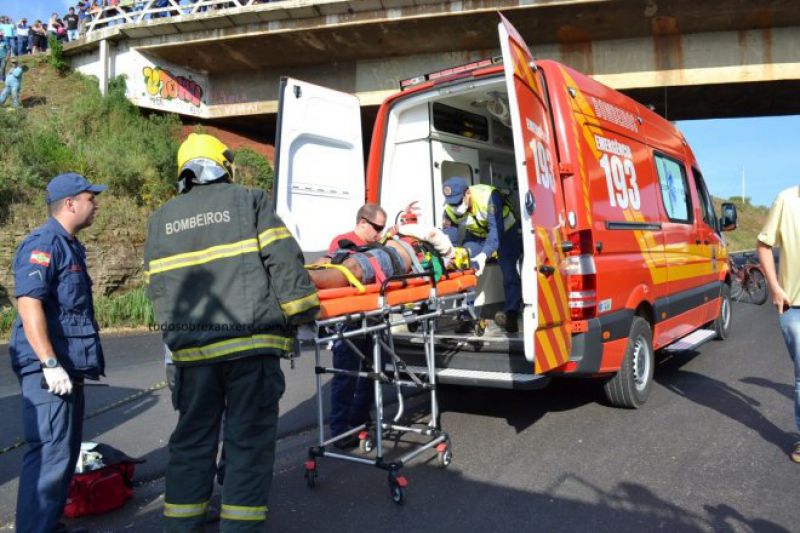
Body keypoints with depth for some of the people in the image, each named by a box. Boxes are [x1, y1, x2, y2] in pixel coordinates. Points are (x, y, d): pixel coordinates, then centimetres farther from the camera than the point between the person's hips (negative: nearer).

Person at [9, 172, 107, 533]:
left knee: (66, 451, 17)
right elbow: (29, 304, -22)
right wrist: (49, 364, -25)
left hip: (70, 366, 10)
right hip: (49, 368, -10)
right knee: (50, 453, -9)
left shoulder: (70, 246, 17)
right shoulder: (42, 244, -13)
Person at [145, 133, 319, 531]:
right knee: (248, 439, 4)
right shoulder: (249, 201, 4)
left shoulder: (161, 219, 17)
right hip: (250, 339, -4)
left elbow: (156, 286, 15)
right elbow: (283, 262, -6)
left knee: (192, 438, 15)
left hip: (191, 347, 4)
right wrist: (303, 311, 0)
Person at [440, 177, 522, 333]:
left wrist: (484, 255, -55)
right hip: (477, 235, 4)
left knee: (508, 270, -21)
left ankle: (511, 314, -16)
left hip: (505, 231, -4)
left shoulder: (488, 196, -36)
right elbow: (450, 239, -21)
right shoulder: (450, 210, -21)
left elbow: (496, 229, -42)